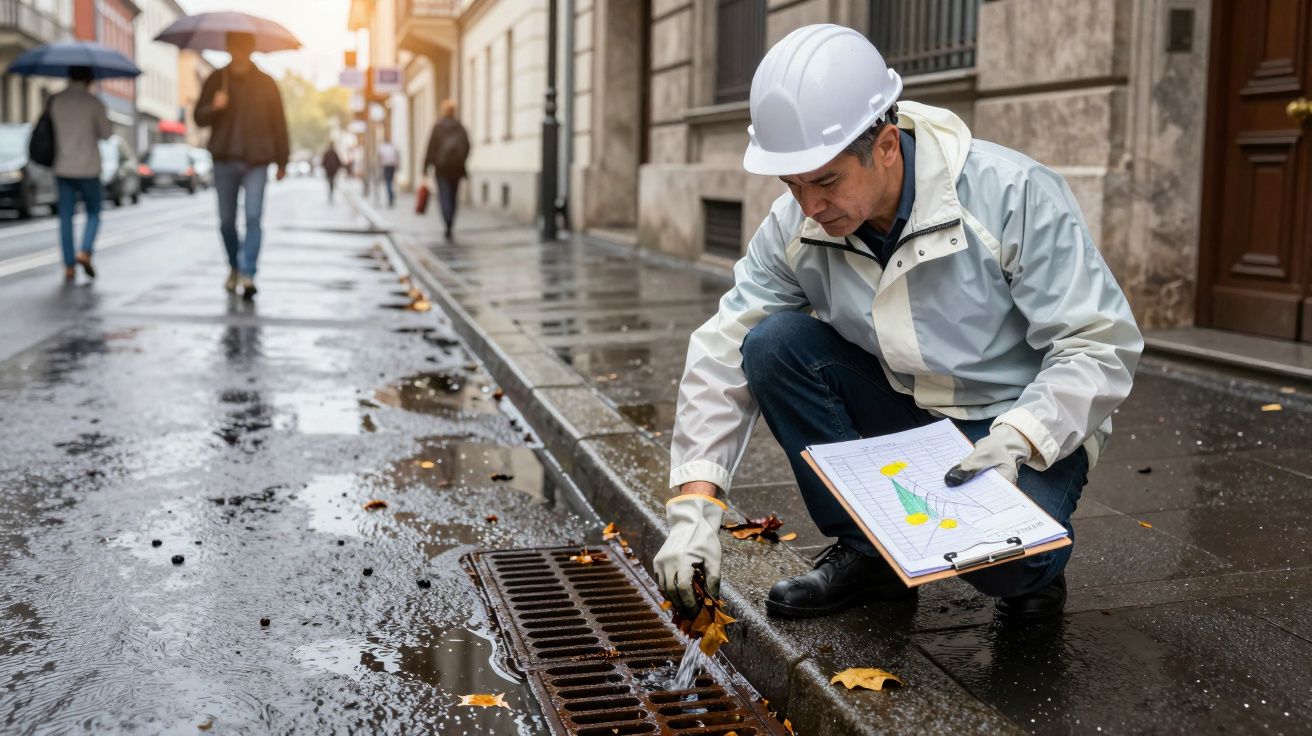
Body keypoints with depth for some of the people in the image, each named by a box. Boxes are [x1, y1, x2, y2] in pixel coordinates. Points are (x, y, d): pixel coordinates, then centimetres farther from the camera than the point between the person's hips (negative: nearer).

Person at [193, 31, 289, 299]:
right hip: (224, 160, 2)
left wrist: (281, 162, 7)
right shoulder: (215, 81, 7)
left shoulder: (265, 83, 5)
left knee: (253, 217, -13)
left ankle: (248, 274, -16)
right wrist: (213, 107, -17)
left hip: (256, 160, -2)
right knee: (226, 220, 8)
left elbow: (278, 123, 8)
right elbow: (199, 118, 5)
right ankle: (234, 267, 28)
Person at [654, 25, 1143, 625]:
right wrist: (694, 507, -22)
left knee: (1004, 563, -34)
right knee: (774, 344, -19)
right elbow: (722, 355, -12)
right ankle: (868, 552, -3)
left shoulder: (1014, 197, -24)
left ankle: (1032, 562, 8)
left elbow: (1102, 347, -20)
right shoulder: (793, 227, -13)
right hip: (902, 411, 5)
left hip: (1030, 433, -4)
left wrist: (1017, 440, -36)